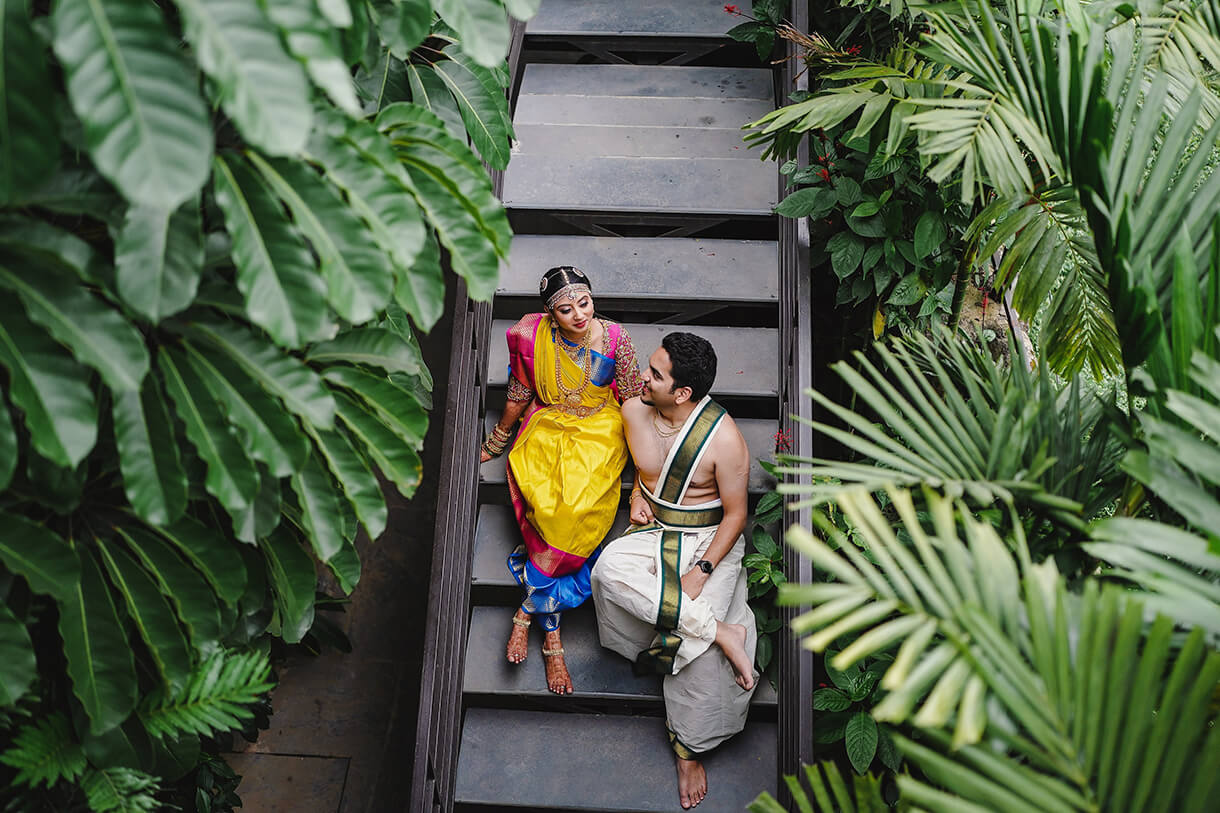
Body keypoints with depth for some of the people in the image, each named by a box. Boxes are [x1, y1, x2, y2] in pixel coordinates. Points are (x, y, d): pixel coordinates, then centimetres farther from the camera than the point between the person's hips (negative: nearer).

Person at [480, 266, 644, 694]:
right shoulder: (531, 337, -8)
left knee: (579, 511, -28)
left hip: (599, 434, 0)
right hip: (547, 431, 0)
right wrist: (495, 442, 20)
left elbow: (634, 401, 1)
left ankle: (527, 612, -11)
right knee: (550, 512, -27)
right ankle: (552, 638, -17)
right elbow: (518, 397, 9)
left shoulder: (614, 339, -9)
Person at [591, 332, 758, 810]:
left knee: (695, 645, -24)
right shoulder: (634, 411, -4)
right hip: (652, 532, 5)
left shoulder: (723, 438, -20)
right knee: (609, 570, -30)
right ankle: (722, 632, -24)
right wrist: (637, 493, 0)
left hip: (709, 541, -5)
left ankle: (689, 748, -3)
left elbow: (735, 513, -11)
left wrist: (702, 570, -21)